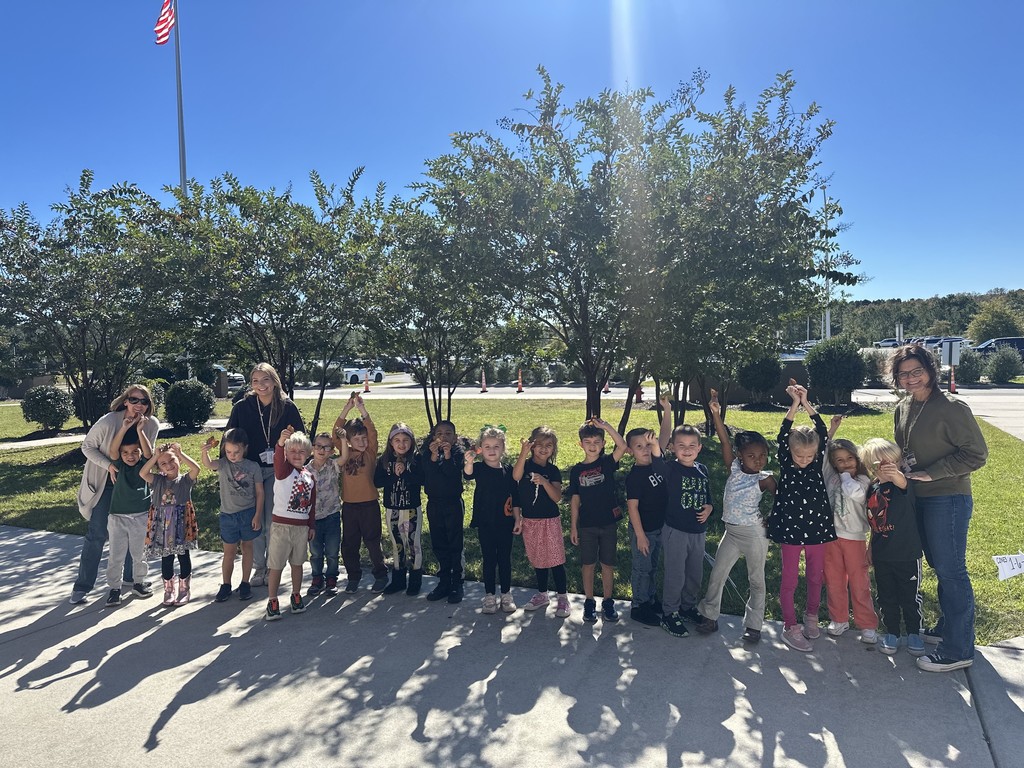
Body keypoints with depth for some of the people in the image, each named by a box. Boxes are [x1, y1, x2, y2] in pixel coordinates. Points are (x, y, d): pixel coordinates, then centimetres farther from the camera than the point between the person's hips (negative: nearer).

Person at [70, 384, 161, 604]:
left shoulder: (151, 425, -13)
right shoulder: (108, 421, -23)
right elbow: (87, 447, -12)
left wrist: (140, 431, -25)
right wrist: (110, 466, -24)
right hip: (105, 482, -4)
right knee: (97, 534, -3)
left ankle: (130, 577, 30)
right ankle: (82, 586, 8)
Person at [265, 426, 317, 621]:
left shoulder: (309, 476, 7)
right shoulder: (283, 470, -9)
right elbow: (278, 459, -34)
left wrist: (312, 526, 13)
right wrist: (280, 442, -54)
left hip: (302, 527, 5)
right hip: (281, 525, -5)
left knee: (297, 563, 16)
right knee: (276, 566, 3)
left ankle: (296, 596, 30)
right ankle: (272, 602, 14)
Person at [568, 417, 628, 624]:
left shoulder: (607, 463, -3)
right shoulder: (576, 471, 0)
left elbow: (623, 446, -22)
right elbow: (575, 500, 3)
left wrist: (606, 426, -28)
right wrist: (573, 527, 2)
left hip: (609, 523, 0)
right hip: (587, 525, 1)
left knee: (608, 564, 9)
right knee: (589, 564, 9)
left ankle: (608, 603, 23)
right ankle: (589, 603, 22)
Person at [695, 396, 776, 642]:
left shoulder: (765, 479, -10)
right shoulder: (733, 468, -5)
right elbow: (725, 441, -14)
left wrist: (771, 522, -4)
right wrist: (716, 414, -22)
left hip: (754, 533, -3)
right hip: (731, 532, 3)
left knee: (756, 580, 11)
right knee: (717, 575, 9)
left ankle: (753, 624, 24)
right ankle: (709, 616, 25)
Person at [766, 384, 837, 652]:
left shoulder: (818, 464, -2)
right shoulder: (785, 466, -7)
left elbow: (823, 434, -10)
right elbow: (782, 437, -19)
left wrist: (807, 403, -16)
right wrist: (795, 404, -22)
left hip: (817, 528, 3)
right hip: (791, 529, -3)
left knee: (816, 576, 17)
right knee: (790, 580, 5)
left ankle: (811, 616, 38)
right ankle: (790, 627, 14)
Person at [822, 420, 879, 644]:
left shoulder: (863, 481, -6)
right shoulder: (831, 476, 6)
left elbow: (852, 492, -28)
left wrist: (846, 475, -11)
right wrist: (832, 430, 0)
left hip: (854, 538, -4)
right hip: (830, 536, 4)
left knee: (859, 583, 3)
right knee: (833, 580, 11)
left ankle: (867, 624, 15)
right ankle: (839, 619, 24)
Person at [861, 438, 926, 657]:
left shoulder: (902, 484, -15)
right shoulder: (872, 489, -1)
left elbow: (902, 482, -44)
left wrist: (895, 474, -67)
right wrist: (871, 549, 16)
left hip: (907, 554, -4)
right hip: (882, 556, 4)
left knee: (910, 596, 12)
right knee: (886, 597, 15)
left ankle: (914, 634, 31)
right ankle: (891, 633, 31)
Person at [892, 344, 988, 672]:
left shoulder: (951, 408, -15)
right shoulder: (903, 409, 8)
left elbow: (977, 453, -15)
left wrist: (931, 473, -17)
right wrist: (901, 471, 2)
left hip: (948, 500, -8)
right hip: (919, 498, 8)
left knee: (951, 571, -2)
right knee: (940, 568, 19)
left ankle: (958, 649, 8)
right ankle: (947, 627, 34)